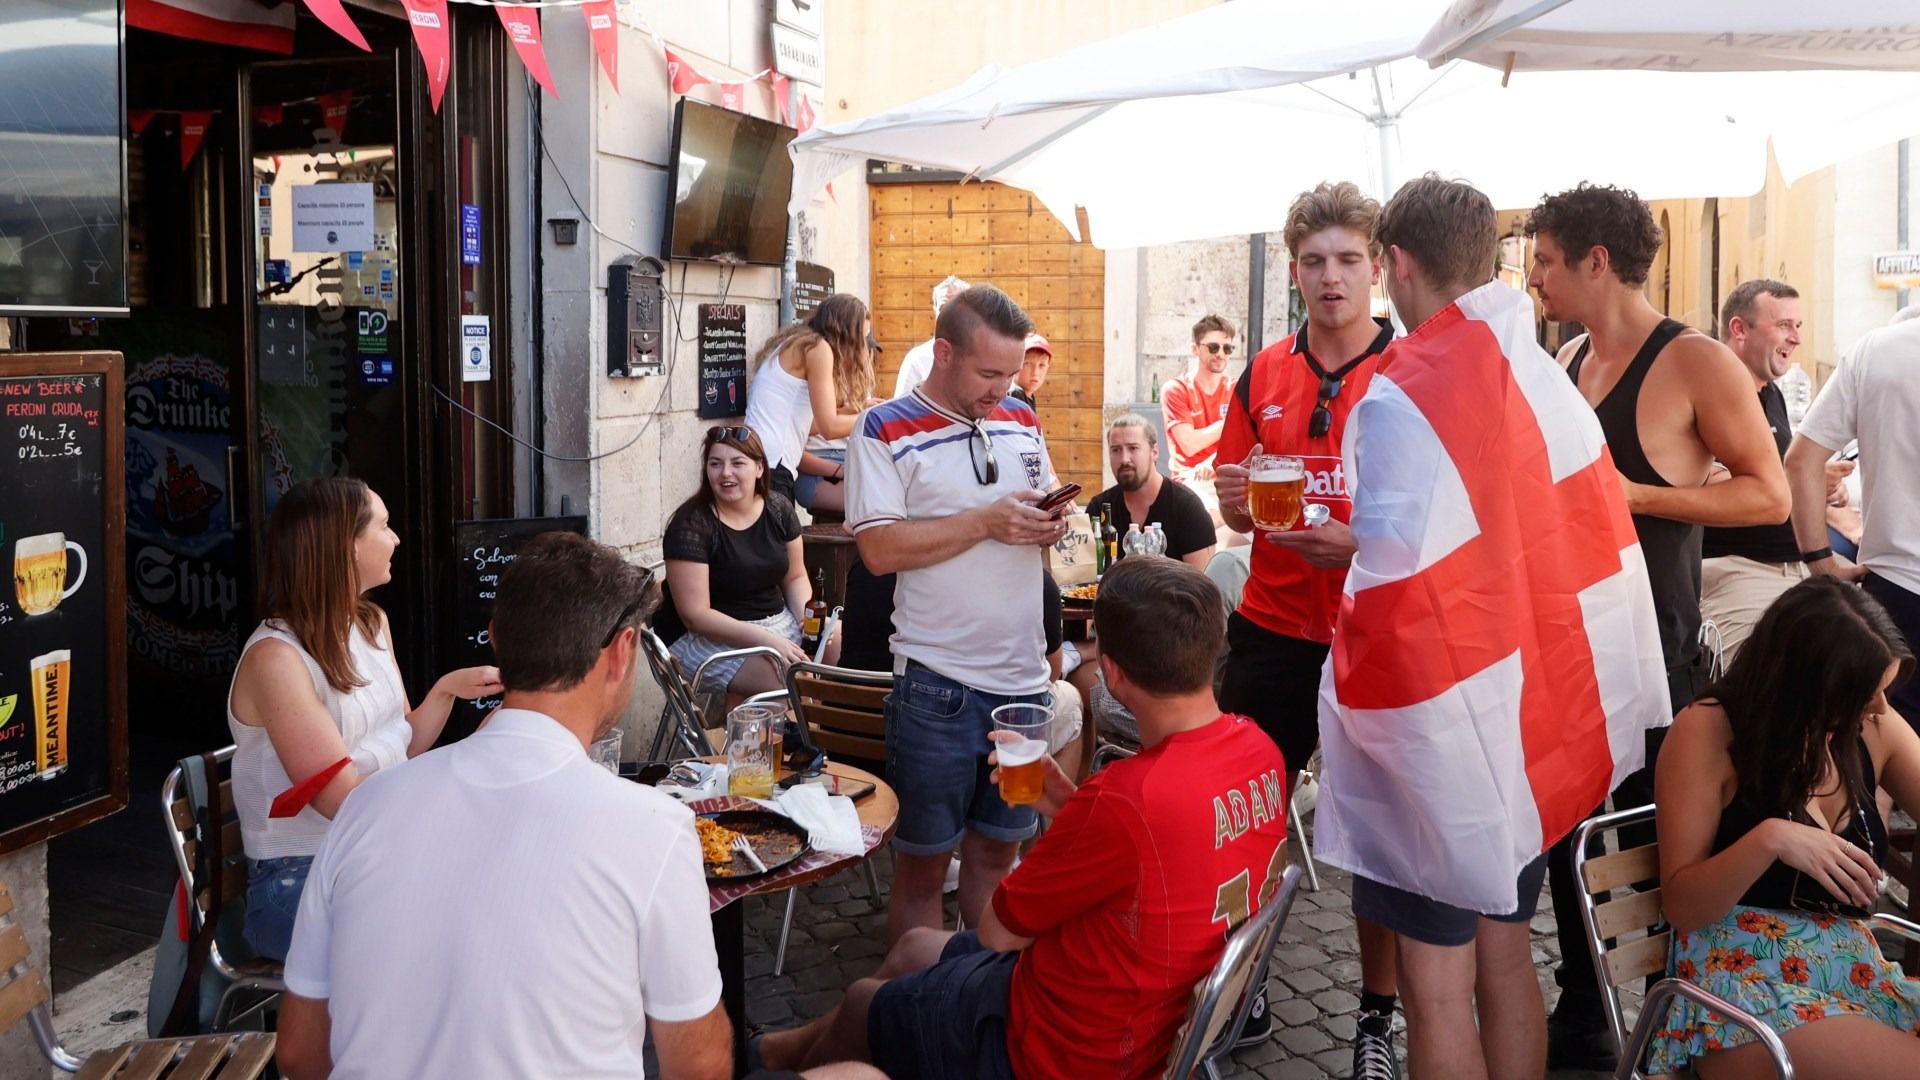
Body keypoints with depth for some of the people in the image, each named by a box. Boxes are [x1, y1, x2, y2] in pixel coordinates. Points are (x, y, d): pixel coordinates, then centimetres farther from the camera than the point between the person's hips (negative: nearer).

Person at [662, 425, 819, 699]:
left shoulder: (778, 508, 3)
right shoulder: (690, 525, -13)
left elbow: (796, 577, 15)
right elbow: (695, 614, -16)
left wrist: (808, 618, -7)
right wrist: (768, 641, -23)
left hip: (781, 624, 7)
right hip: (716, 638, -6)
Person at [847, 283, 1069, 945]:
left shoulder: (1022, 424, 12)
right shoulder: (886, 432, -6)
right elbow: (880, 549, -16)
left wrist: (1050, 526, -3)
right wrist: (986, 523, -19)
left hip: (1023, 674, 5)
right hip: (937, 684, -5)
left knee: (997, 848, 17)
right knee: (922, 863, 7)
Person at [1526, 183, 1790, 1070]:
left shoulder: (1696, 363, -12)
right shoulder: (1567, 360, 10)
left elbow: (1769, 496, -14)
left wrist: (1633, 495, -22)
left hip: (1648, 647, -7)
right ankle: (1581, 1023, 30)